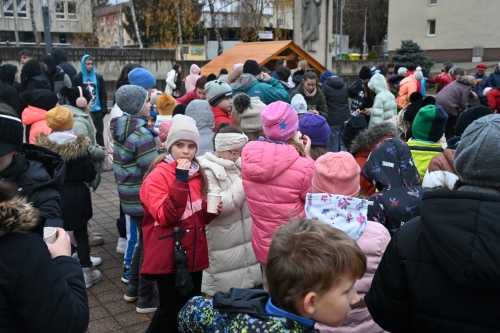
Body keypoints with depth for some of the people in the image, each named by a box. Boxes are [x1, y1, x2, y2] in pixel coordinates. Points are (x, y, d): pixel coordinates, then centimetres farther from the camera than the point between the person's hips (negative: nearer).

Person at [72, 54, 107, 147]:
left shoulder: (98, 77, 9)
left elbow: (103, 94, 8)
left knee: (99, 133, 7)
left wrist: (104, 109, -3)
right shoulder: (77, 78, 2)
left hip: (97, 110, 2)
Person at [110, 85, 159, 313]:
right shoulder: (140, 134, -22)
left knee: (143, 240, 23)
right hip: (144, 198, -9)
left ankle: (133, 288, 33)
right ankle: (145, 299, 16)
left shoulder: (120, 128, 6)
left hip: (129, 196, 9)